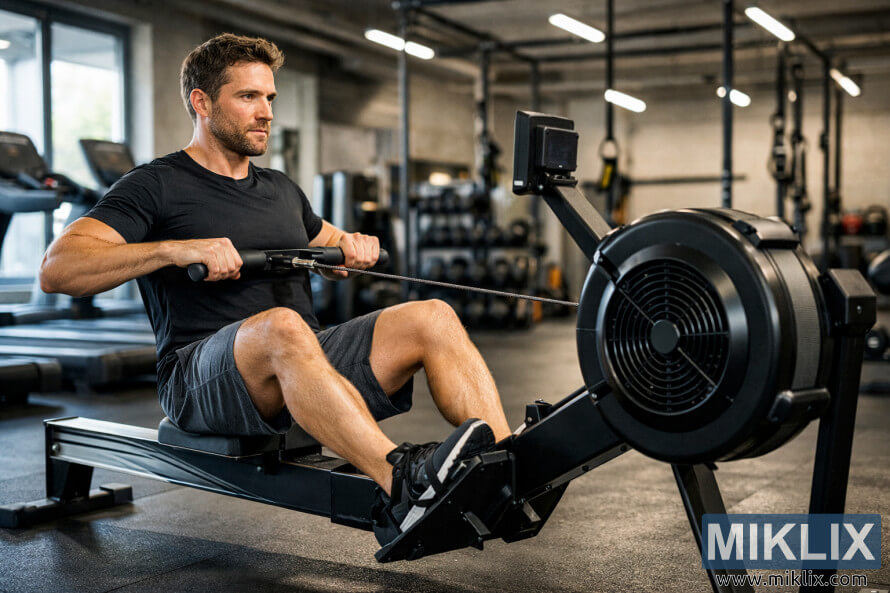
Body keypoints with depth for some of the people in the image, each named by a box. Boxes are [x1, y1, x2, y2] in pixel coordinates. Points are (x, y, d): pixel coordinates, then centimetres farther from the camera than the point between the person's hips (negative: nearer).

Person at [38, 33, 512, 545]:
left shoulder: (282, 190, 23)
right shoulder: (156, 187, 2)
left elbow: (333, 256, 37)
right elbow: (57, 270, -10)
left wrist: (353, 246, 11)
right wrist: (176, 249, -22)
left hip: (309, 366, 6)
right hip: (205, 378, -6)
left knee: (433, 317, -17)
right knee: (281, 326, -40)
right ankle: (400, 486, -55)